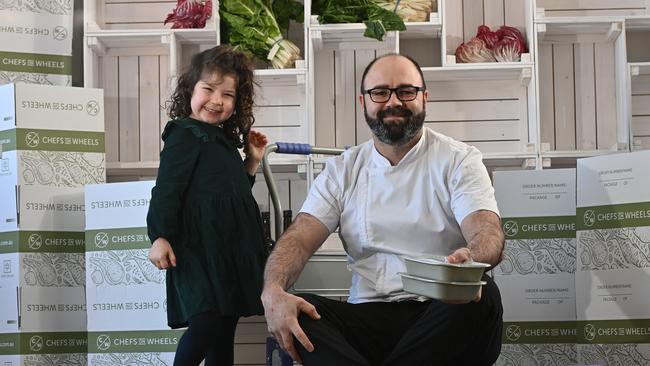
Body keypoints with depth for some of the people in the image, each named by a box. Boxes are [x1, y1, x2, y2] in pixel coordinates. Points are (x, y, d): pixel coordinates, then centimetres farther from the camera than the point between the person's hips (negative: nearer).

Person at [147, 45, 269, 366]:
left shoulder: (225, 142, 19)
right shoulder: (185, 137, -7)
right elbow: (166, 190, -16)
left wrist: (252, 162, 18)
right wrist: (159, 237, -26)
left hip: (231, 251, 9)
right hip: (198, 251, -9)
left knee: (225, 331, 10)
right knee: (206, 322, -20)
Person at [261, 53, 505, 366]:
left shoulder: (458, 160, 5)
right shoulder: (342, 170, 13)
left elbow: (486, 230, -11)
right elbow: (300, 238, 1)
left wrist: (470, 260, -39)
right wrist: (273, 291, -23)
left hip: (441, 316, -1)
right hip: (367, 317, 2)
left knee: (482, 296, -34)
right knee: (295, 311, -26)